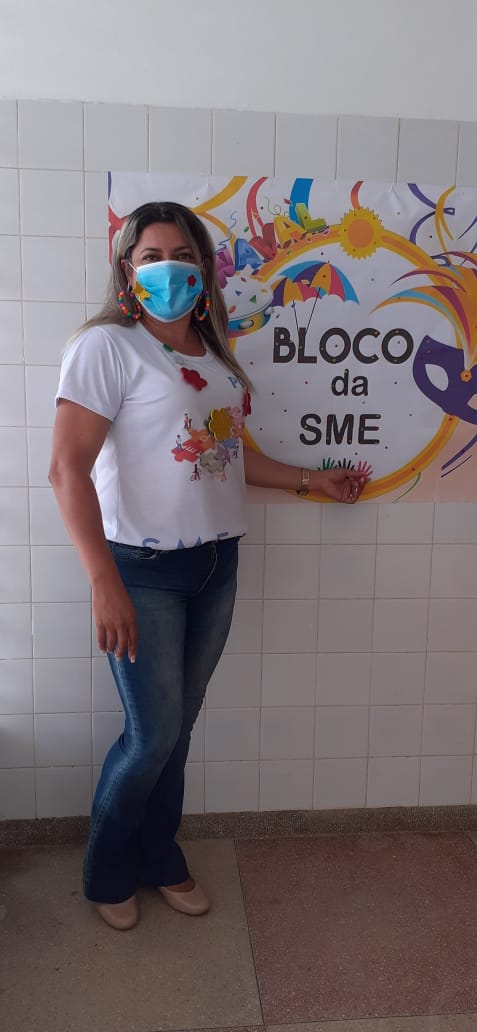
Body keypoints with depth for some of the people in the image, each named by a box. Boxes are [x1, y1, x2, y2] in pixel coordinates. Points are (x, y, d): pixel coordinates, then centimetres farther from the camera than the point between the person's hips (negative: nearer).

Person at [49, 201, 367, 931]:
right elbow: (68, 470, -17)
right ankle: (109, 872, 30)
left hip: (215, 565, 6)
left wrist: (312, 480, 19)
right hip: (143, 569, -6)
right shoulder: (108, 346, -11)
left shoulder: (212, 353, 11)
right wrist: (105, 583, -23)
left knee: (178, 726, 16)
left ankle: (159, 857, 38)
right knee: (153, 734, 2)